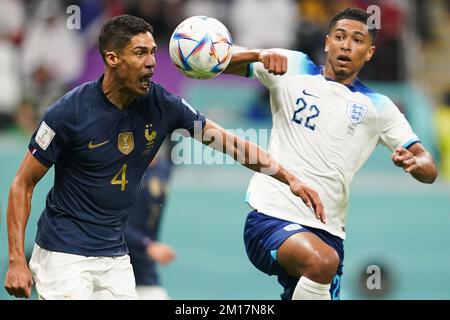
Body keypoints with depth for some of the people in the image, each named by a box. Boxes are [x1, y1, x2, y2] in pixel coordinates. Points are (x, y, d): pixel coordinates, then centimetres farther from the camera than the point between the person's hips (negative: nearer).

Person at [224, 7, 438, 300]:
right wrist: (259, 55, -16)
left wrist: (415, 163, -16)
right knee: (322, 261, -34)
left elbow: (429, 170, 9)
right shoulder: (293, 67, 9)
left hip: (328, 230, 4)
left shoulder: (377, 107, 14)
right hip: (271, 217, -4)